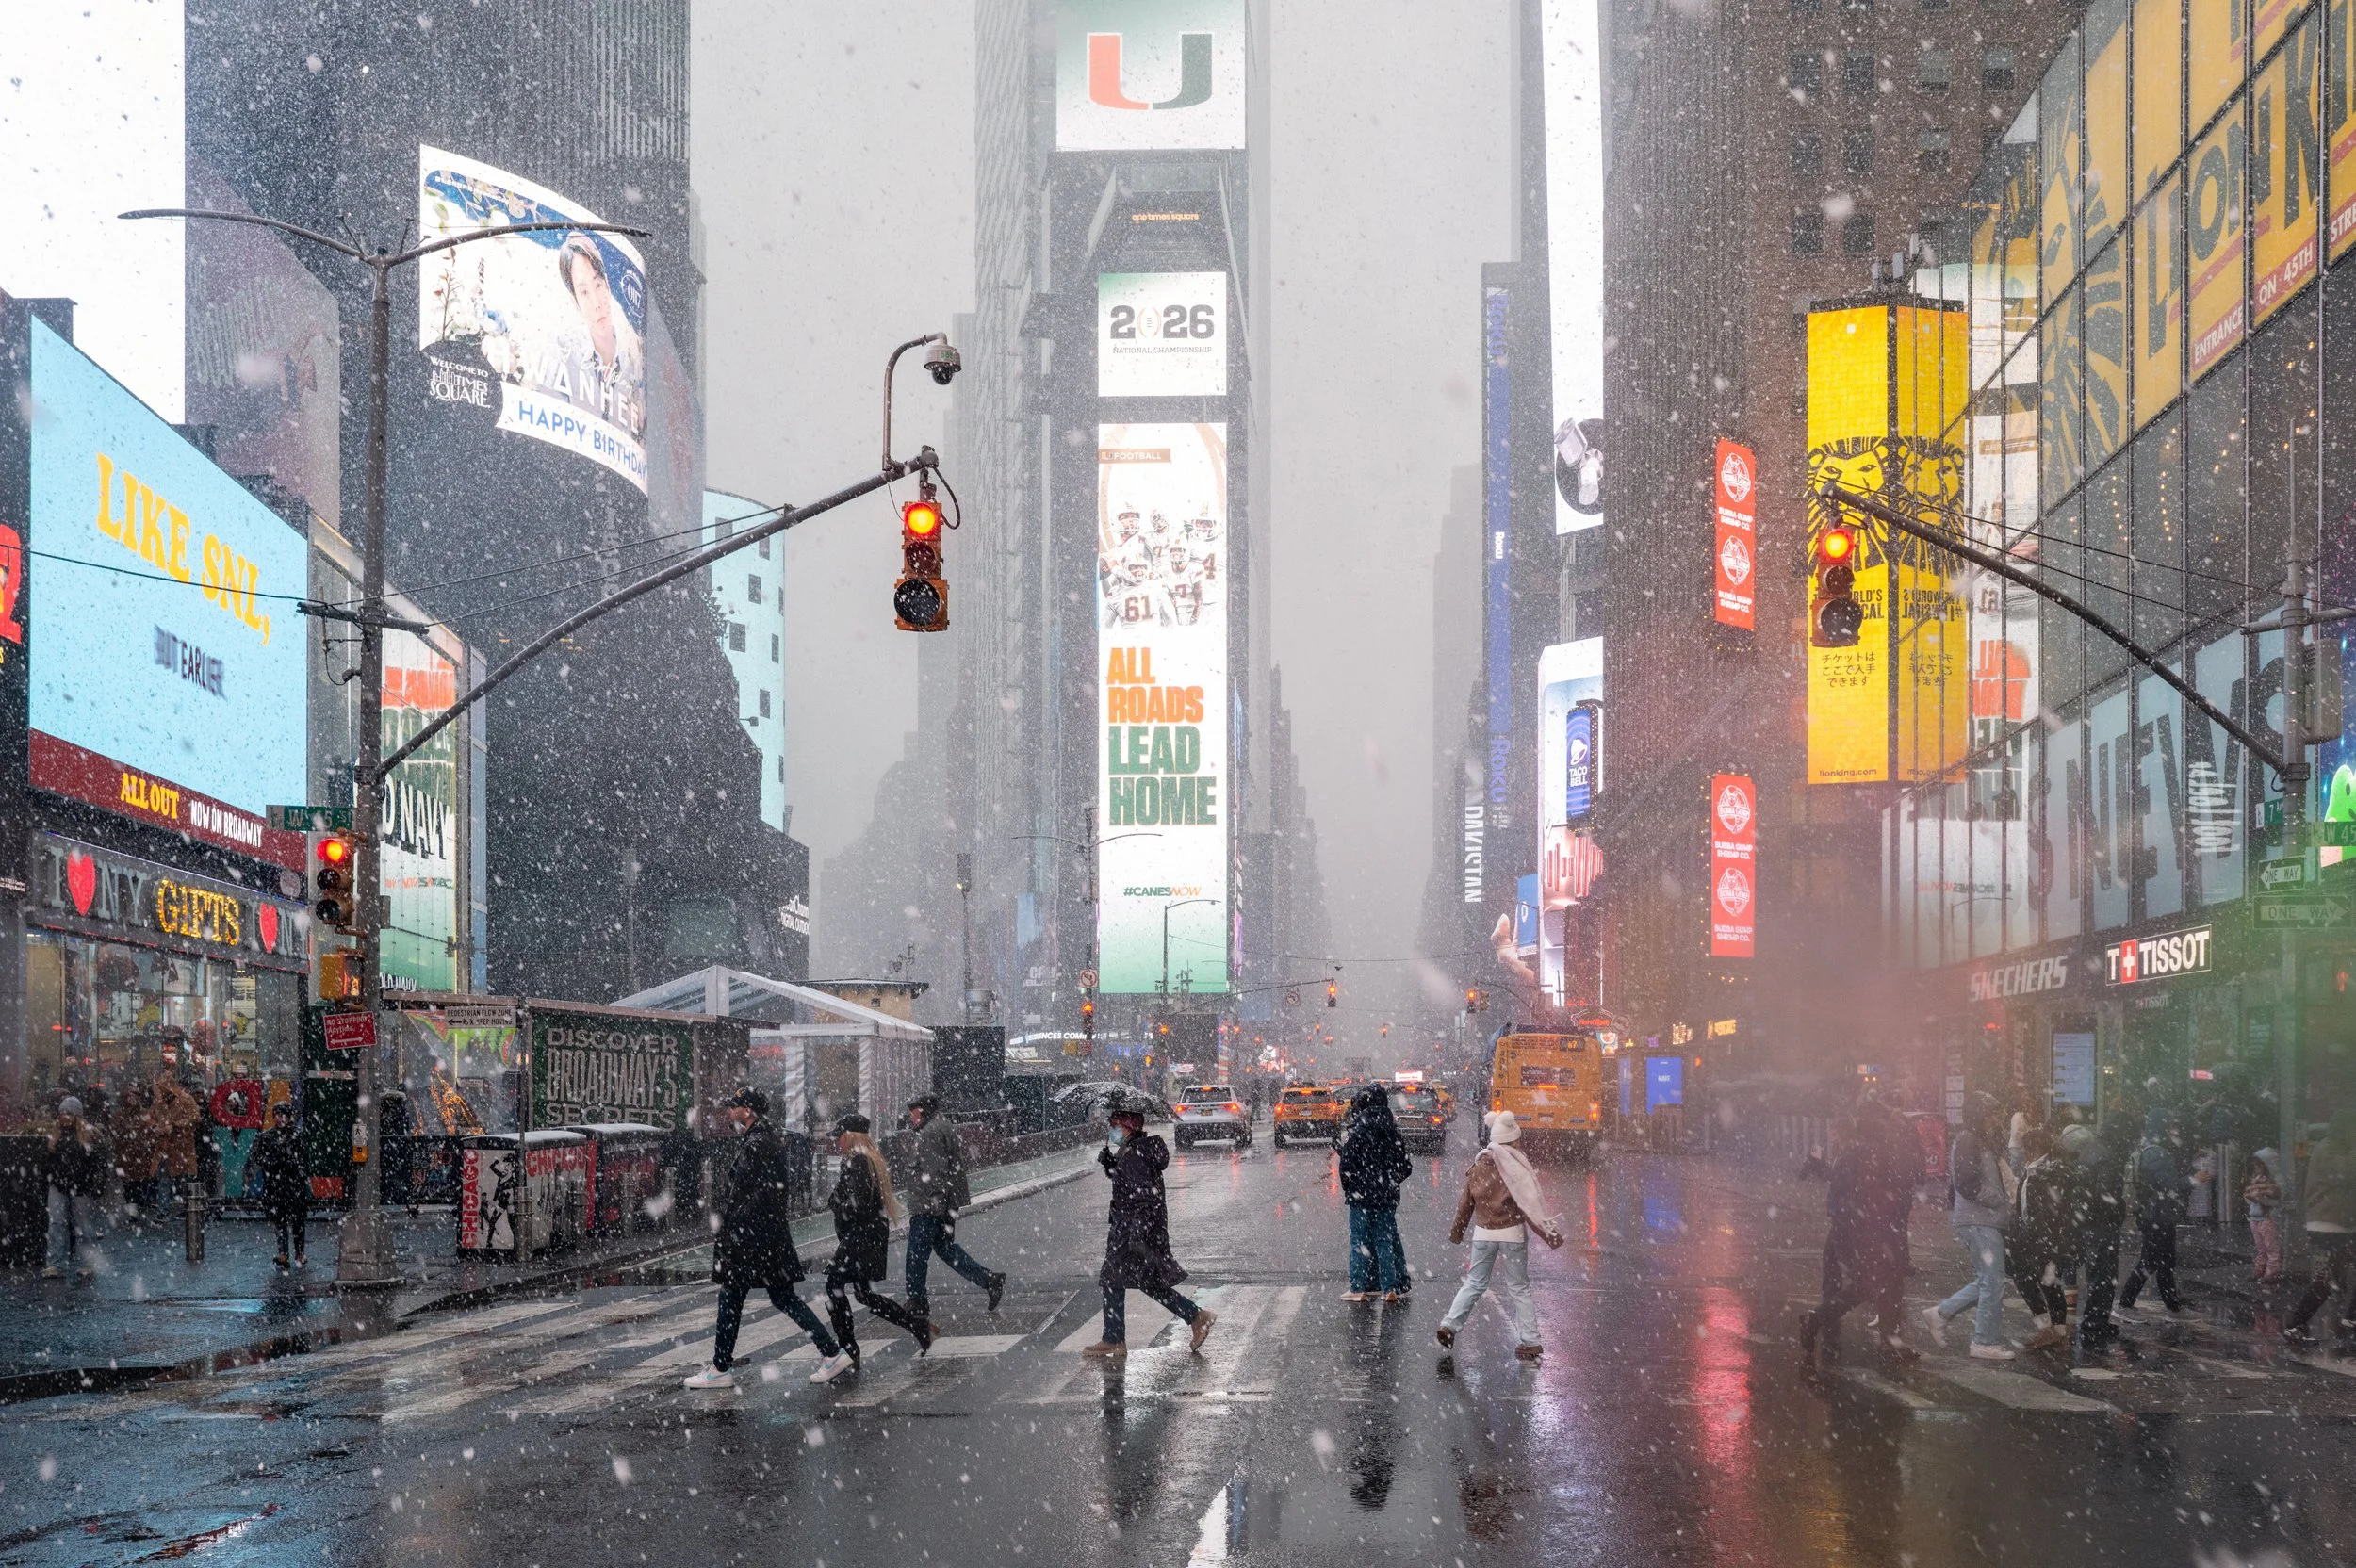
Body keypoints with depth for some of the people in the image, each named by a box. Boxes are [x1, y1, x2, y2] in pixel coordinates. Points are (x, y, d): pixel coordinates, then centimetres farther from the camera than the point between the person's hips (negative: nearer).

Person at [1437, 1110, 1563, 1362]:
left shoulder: (1477, 1167, 3)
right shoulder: (1515, 1166, -11)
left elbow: (1465, 1204, 11)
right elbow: (1528, 1204, -15)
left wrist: (1457, 1230, 25)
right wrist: (1547, 1233, -12)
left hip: (1483, 1233, 3)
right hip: (1512, 1233, -3)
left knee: (1474, 1283, 14)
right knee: (1519, 1288, 5)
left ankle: (1449, 1325, 2)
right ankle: (1528, 1341, 5)